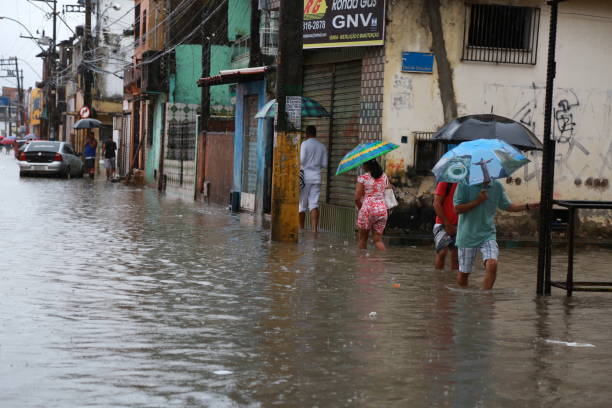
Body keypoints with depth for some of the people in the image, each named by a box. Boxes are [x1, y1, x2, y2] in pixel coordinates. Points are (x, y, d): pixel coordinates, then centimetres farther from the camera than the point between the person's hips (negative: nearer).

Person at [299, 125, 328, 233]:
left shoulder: (305, 144, -6)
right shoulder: (322, 146, 9)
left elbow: (301, 160, -15)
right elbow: (324, 164, 9)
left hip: (305, 176, -4)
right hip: (316, 177, 4)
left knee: (302, 205, 7)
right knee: (314, 205, -1)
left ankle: (301, 228, 13)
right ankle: (315, 229, -15)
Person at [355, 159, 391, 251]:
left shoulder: (362, 178, -5)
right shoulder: (384, 176, 9)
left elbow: (357, 198, -7)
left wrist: (360, 208, 10)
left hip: (367, 208, -4)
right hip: (382, 209, 4)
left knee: (363, 238, 11)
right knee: (378, 239, 6)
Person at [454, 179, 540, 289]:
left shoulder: (497, 186, 1)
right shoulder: (464, 185, -10)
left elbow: (507, 206, 11)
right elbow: (457, 209, -13)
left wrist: (527, 206, 0)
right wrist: (477, 201, -19)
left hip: (488, 235, 2)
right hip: (467, 235, -2)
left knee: (492, 264, -23)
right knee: (463, 272, 7)